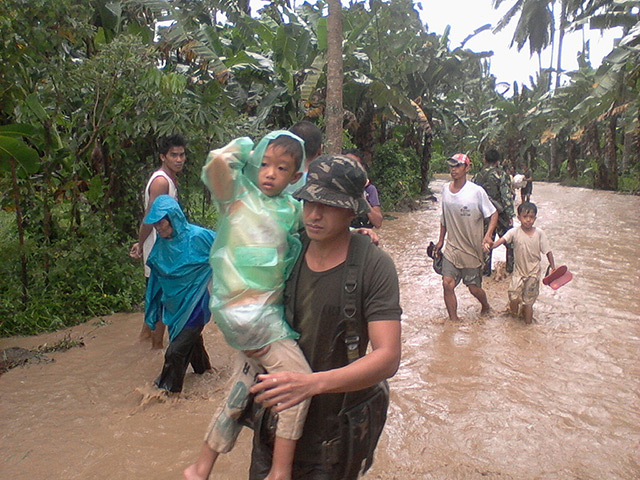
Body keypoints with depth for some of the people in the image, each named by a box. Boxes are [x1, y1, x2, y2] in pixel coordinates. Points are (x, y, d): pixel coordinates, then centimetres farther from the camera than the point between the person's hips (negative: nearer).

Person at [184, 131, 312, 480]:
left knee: (241, 395, 17)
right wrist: (239, 149, -4)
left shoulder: (292, 209, 12)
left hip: (270, 310, 7)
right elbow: (216, 162, -22)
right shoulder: (239, 194, -4)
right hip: (244, 310, -7)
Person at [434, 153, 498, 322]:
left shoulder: (476, 191, -13)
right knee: (447, 284, -6)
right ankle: (453, 320, 11)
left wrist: (488, 235, -21)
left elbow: (493, 214, -6)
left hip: (472, 249, -3)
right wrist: (441, 240, 17)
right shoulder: (445, 189, 2)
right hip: (452, 247, 3)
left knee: (474, 287, 7)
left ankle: (486, 307, 40)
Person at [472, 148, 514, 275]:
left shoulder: (477, 176, 4)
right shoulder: (501, 175, -9)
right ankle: (511, 268, 17)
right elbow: (507, 196, -14)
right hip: (500, 214, -4)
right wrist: (510, 215, -11)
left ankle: (486, 270, 16)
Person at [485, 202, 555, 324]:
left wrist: (553, 267, -1)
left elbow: (547, 251, -1)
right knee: (514, 297, -7)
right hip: (519, 270, 0)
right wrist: (490, 245, -45)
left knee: (529, 299, 7)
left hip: (533, 272, 0)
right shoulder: (514, 232, -10)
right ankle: (514, 312, 24)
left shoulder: (539, 233, -7)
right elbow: (501, 240, -26)